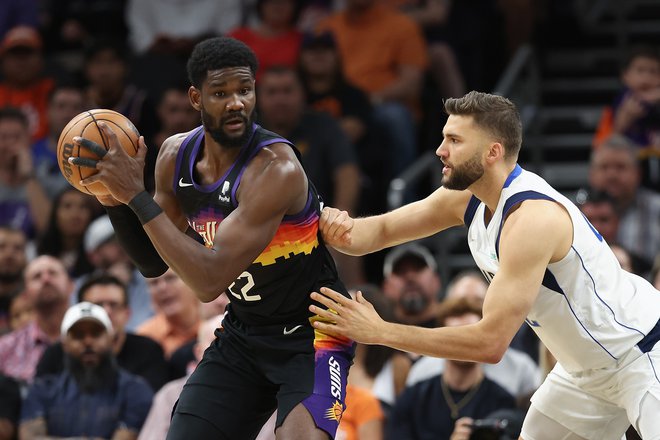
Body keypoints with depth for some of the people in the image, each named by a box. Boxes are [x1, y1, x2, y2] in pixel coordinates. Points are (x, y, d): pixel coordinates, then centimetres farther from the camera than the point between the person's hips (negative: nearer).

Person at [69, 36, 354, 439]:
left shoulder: (276, 168, -27)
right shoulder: (176, 156, -5)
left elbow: (210, 281, -33)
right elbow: (153, 263, 7)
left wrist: (136, 196, -32)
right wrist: (116, 199, -11)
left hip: (310, 331, -7)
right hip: (243, 333, 7)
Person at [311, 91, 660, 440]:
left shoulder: (531, 218, -31)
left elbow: (491, 343, -33)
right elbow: (381, 230, 4)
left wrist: (379, 332, -30)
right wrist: (342, 231, -22)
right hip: (587, 366, 9)